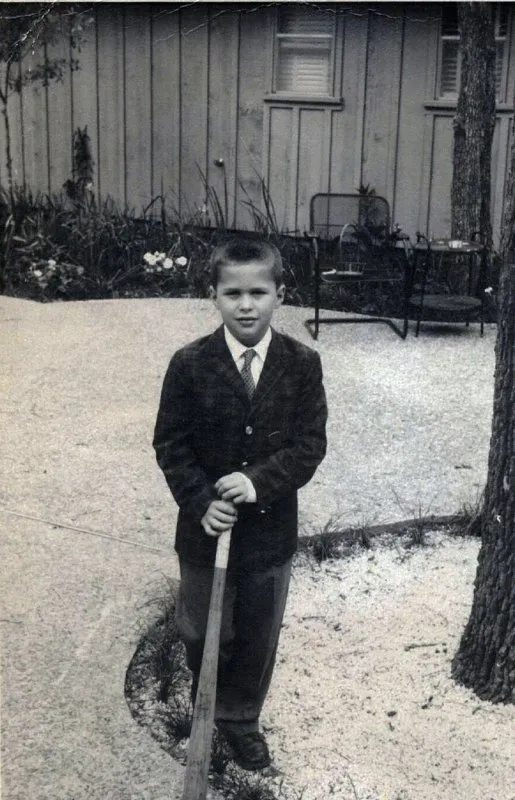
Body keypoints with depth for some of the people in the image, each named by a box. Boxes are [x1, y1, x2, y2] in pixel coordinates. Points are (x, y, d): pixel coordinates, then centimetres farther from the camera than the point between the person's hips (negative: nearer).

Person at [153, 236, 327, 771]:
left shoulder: (303, 364, -8)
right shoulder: (190, 364, -11)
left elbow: (311, 444, -9)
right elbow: (170, 445, -7)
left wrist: (259, 481, -23)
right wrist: (200, 503, -19)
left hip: (271, 528, 1)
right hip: (206, 527, -1)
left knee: (259, 636, 16)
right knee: (202, 631, 17)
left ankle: (240, 718, 40)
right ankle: (204, 710, 46)